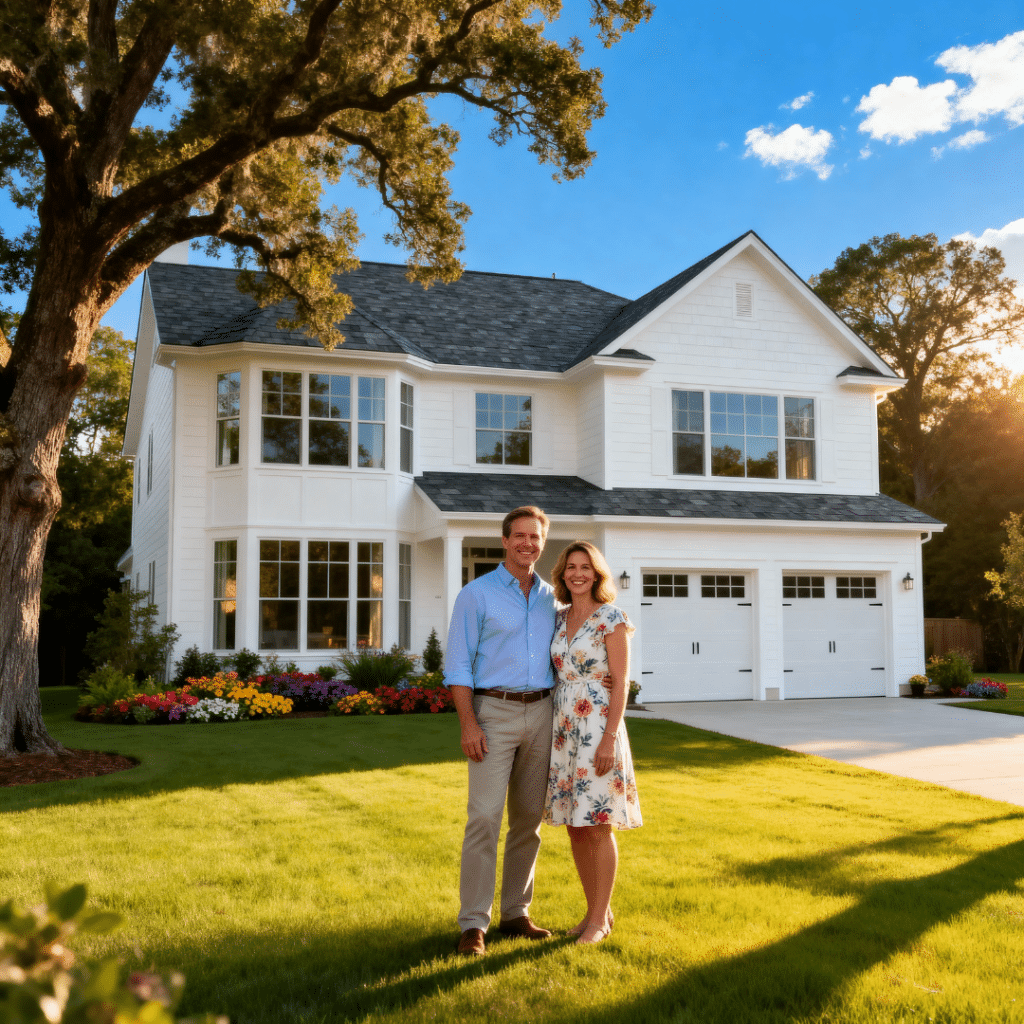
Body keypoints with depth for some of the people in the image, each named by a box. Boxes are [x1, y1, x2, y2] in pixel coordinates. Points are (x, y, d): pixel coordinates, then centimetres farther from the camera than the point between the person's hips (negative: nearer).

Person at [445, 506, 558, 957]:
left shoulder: (550, 597, 11)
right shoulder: (476, 594, -4)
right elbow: (458, 665, -7)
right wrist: (469, 725, -16)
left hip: (540, 713, 5)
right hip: (494, 712, -5)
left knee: (528, 818, 9)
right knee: (484, 817, -10)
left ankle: (516, 913, 20)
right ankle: (473, 925, -4)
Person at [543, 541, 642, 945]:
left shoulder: (612, 619, -8)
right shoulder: (559, 620, 10)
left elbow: (621, 682, -11)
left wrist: (610, 739, -17)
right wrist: (550, 733, 12)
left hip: (598, 730, -6)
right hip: (563, 731, 6)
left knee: (598, 826, -1)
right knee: (574, 827, 10)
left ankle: (600, 918, 12)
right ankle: (596, 910, 24)